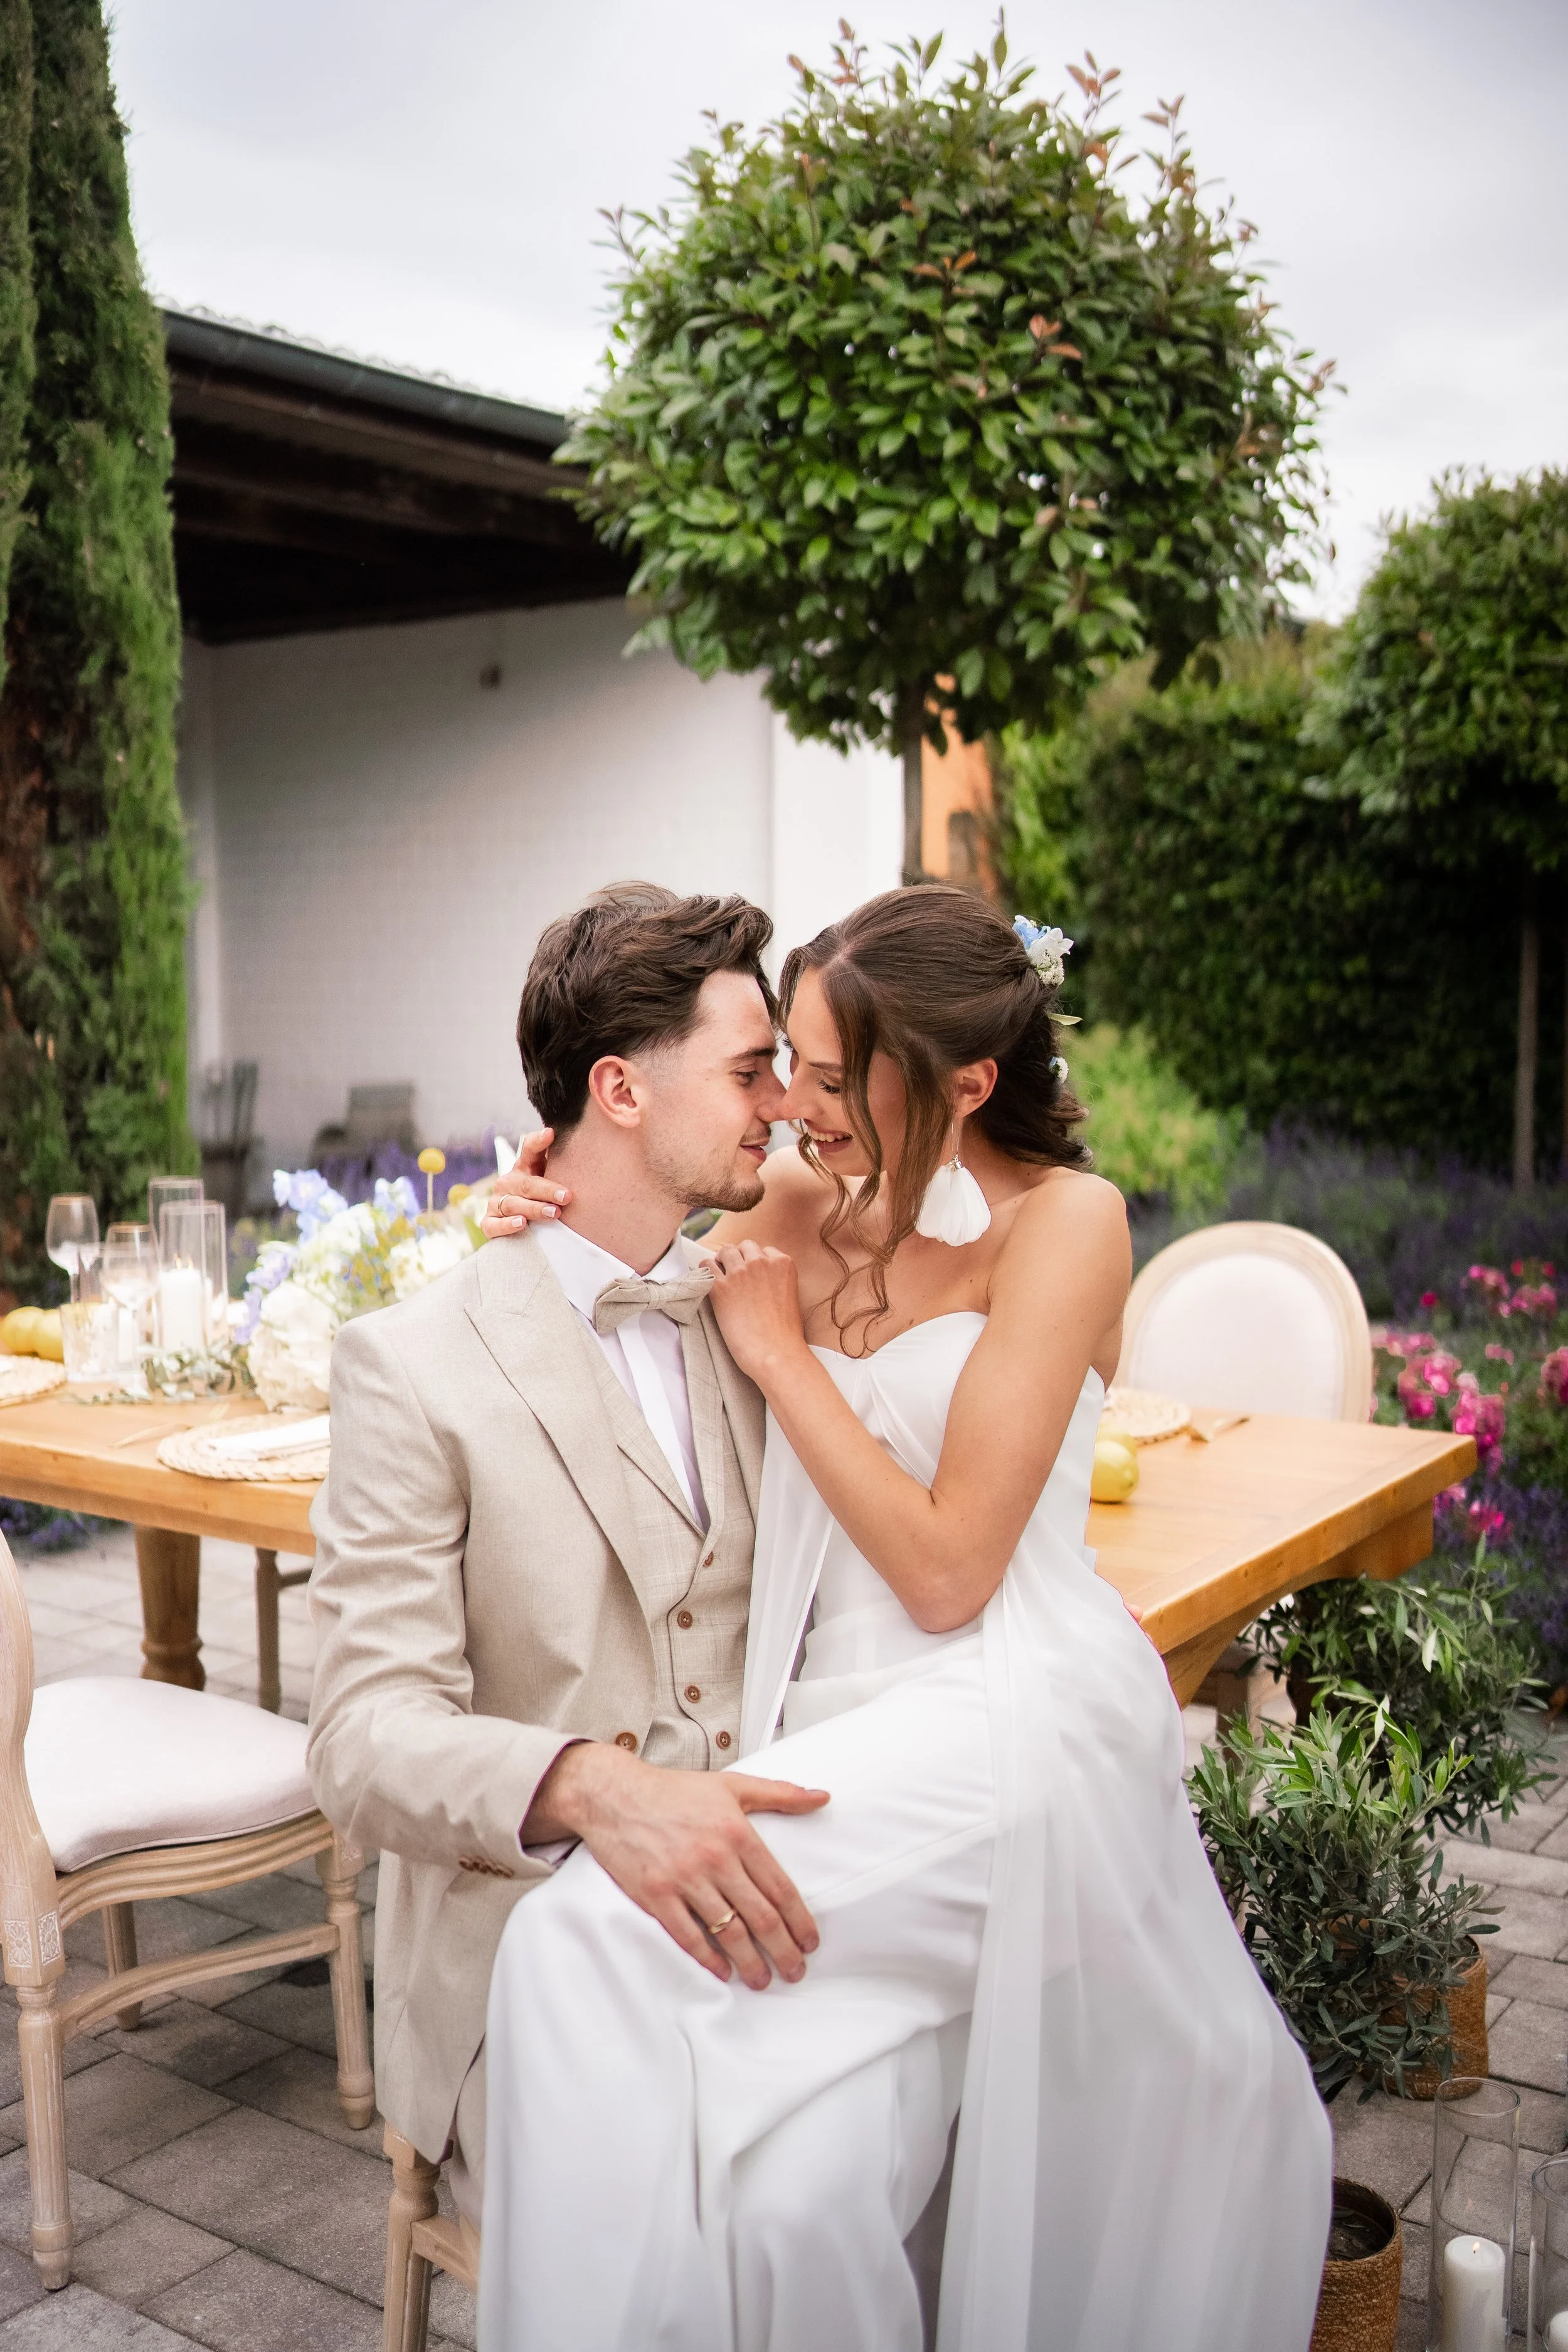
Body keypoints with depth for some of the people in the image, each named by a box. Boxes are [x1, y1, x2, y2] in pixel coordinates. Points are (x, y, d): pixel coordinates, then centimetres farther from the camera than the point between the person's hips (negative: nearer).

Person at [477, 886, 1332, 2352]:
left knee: (588, 1934, -23)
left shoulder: (1062, 1222, -7)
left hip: (1002, 1727, -5)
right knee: (788, 2193, -19)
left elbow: (948, 1567, -12)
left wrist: (783, 1350, -6)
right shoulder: (807, 1205, 8)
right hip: (843, 1723, 5)